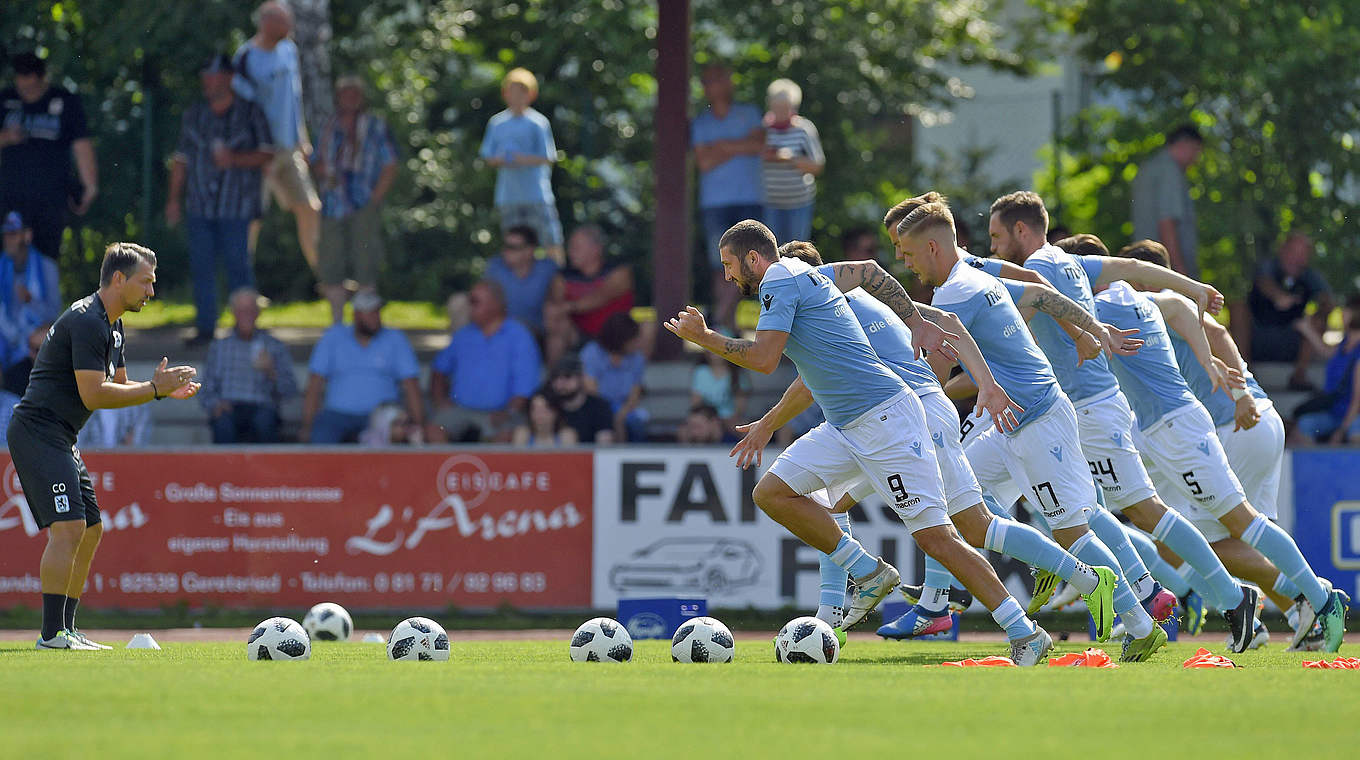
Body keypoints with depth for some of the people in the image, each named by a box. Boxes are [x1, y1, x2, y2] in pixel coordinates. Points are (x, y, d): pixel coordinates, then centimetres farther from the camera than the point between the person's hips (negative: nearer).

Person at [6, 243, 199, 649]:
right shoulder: (86, 322, -17)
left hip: (59, 441, 11)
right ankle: (52, 632, -20)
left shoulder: (112, 326, 17)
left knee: (90, 531, 11)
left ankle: (65, 630, 14)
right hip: (38, 430, -11)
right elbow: (93, 395, -21)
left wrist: (161, 388, 7)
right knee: (68, 526, -18)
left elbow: (117, 386, 24)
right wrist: (154, 389, -17)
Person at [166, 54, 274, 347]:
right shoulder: (193, 115, 14)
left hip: (236, 209, -4)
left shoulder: (250, 113, 3)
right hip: (200, 208, 4)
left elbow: (266, 155, -1)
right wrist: (174, 198, 11)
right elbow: (181, 160, 17)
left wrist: (234, 159, -16)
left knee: (238, 266, -6)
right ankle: (205, 328, 6)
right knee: (201, 267, 1)